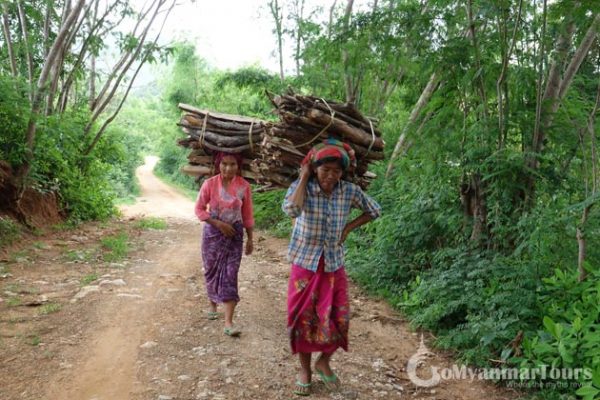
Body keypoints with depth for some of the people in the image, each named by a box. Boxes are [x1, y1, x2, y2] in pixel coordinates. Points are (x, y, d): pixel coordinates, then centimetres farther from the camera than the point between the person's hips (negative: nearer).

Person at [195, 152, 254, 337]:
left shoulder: (244, 186, -6)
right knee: (212, 271, 13)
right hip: (213, 233, 1)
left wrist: (250, 239, 5)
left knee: (230, 275, -6)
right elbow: (199, 209, -4)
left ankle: (228, 322, -6)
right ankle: (213, 305, 40)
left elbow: (247, 214, 2)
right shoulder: (210, 184, -10)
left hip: (235, 234, 0)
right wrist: (219, 224, -15)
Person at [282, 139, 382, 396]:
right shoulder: (302, 187, -14)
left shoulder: (349, 191, -7)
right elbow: (291, 210, -36)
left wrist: (349, 228, -2)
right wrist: (304, 177, -25)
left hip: (334, 266, 2)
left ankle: (323, 363, 30)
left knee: (337, 320, 3)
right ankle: (305, 370, 28)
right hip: (305, 264, -2)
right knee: (303, 319, 6)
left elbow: (374, 210, 9)